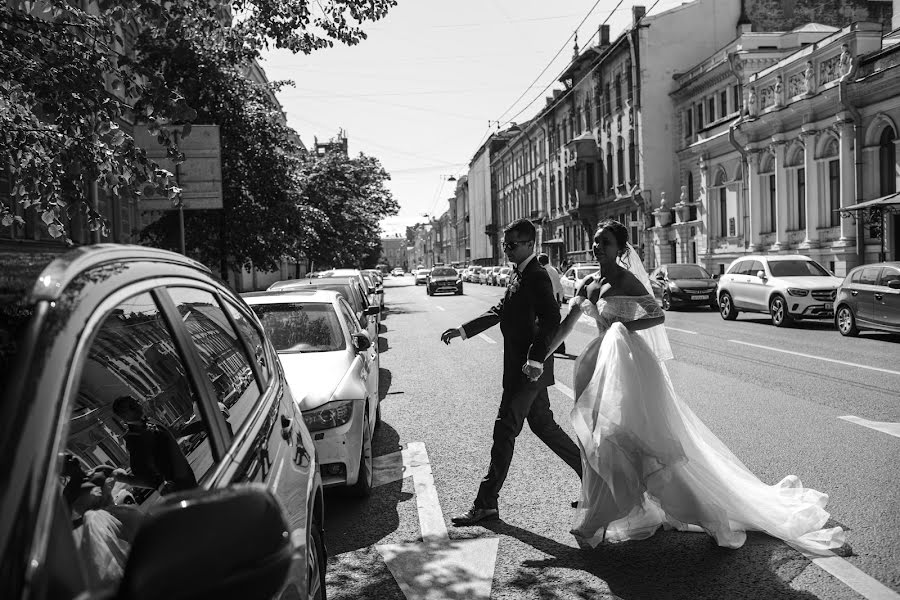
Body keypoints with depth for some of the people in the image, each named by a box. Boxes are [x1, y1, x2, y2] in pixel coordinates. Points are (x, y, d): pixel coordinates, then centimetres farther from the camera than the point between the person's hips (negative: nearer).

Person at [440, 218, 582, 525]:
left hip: (529, 368, -10)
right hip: (522, 365, 10)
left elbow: (551, 318, -25)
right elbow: (500, 311, 21)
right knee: (542, 425, 18)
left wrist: (536, 359, -29)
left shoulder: (536, 276, -15)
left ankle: (486, 503, 2)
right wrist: (463, 330, 15)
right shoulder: (517, 275, 15)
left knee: (505, 431, -5)